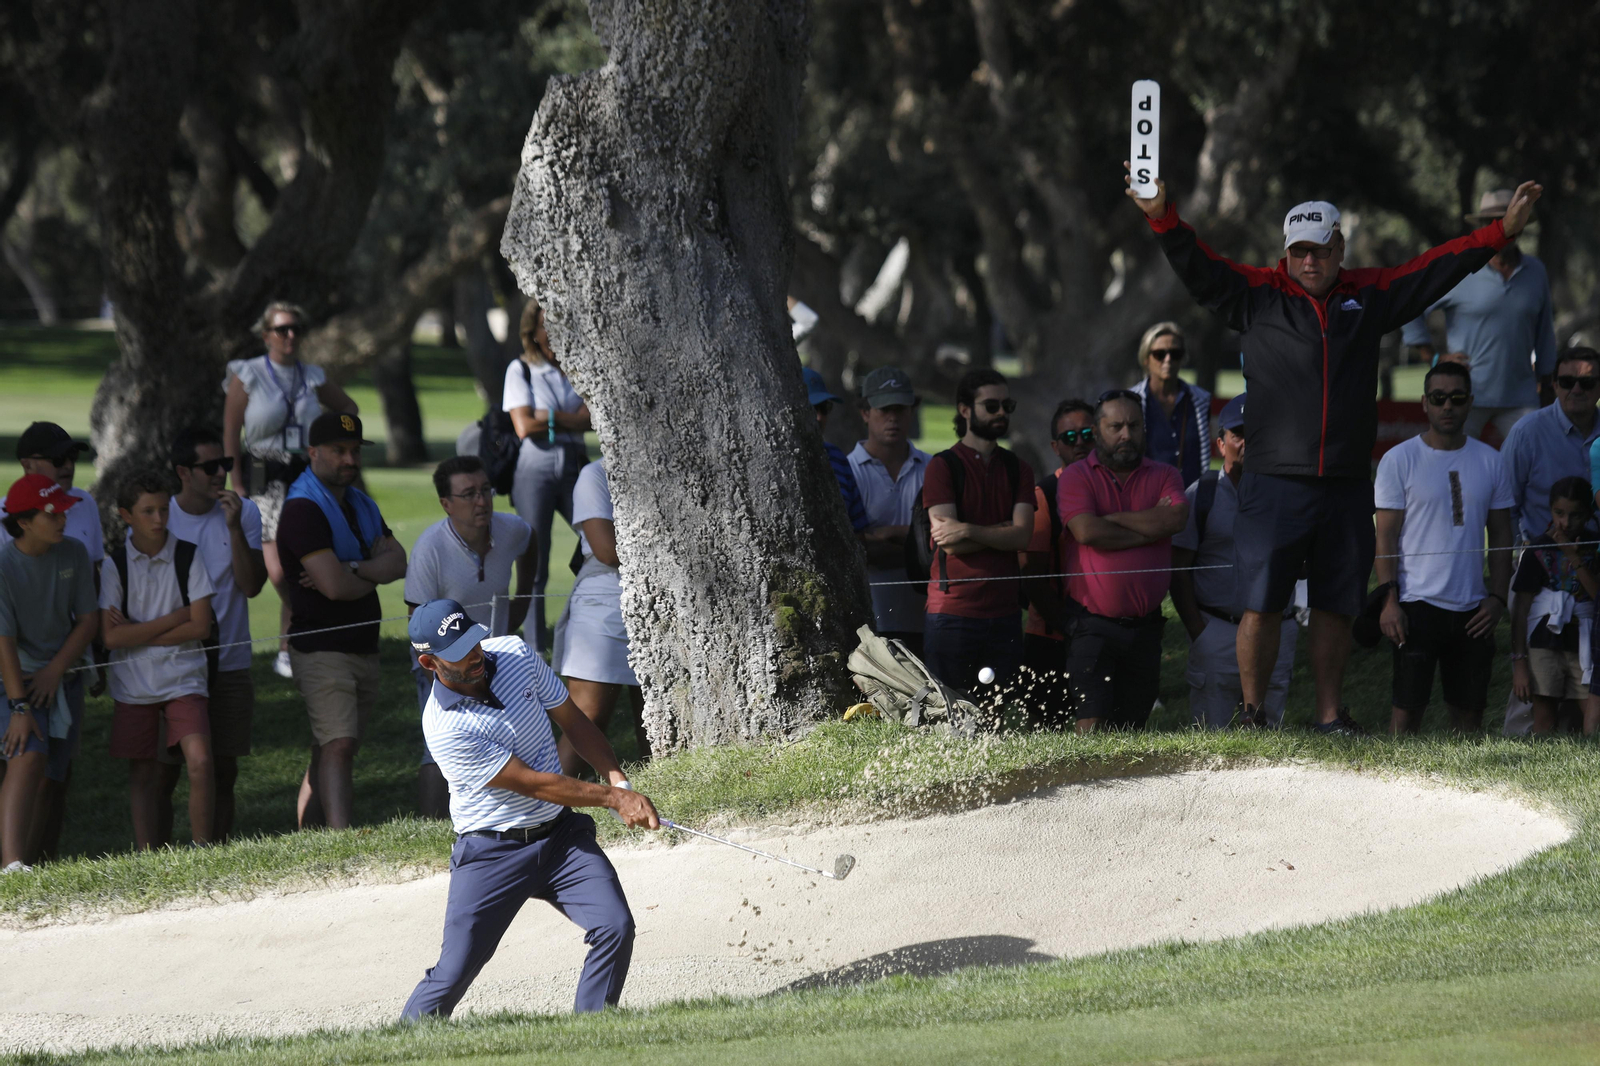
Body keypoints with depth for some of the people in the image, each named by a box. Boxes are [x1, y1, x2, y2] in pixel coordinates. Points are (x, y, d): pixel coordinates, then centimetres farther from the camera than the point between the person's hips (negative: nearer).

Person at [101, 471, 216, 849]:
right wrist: (175, 618, -10)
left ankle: (203, 847, -7)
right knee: (142, 774, 5)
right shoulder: (115, 564, -2)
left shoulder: (188, 556, -1)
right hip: (133, 684, 1)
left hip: (184, 679, -1)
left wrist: (138, 634, -10)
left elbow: (200, 627, -6)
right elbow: (111, 636, -9)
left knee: (200, 763, -16)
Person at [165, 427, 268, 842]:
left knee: (223, 773, 5)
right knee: (164, 772, -3)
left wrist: (234, 527, -17)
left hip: (229, 664, 2)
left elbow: (252, 585, -9)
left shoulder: (244, 513, 1)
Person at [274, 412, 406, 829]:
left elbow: (398, 563, 3)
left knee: (329, 752, 8)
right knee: (338, 746, -20)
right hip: (322, 649, -8)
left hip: (362, 649, 8)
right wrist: (373, 570, 0)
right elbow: (334, 586, -21)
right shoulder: (303, 509, -12)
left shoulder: (361, 505, 17)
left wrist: (351, 569, -16)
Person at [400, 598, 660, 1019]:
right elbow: (535, 783, -19)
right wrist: (611, 797, -17)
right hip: (492, 852, -5)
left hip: (561, 833, 5)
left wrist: (617, 780, -6)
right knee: (453, 975, -8)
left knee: (615, 929, -15)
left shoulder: (516, 654, -4)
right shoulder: (444, 727, -22)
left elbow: (573, 721, 8)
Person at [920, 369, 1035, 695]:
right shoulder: (943, 467, 0)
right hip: (953, 611, -4)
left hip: (1004, 612, 4)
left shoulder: (1017, 470, 14)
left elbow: (1023, 537, -2)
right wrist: (1003, 531, -6)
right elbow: (951, 544, -11)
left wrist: (969, 531, -14)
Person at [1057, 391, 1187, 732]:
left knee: (1132, 727, 7)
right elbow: (1086, 532, -15)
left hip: (1145, 624, 3)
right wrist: (1151, 528, -7)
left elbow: (1176, 519, -10)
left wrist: (1111, 518, -9)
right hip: (1092, 623, -3)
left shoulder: (1165, 476, 11)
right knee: (1091, 724, -15)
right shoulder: (1077, 477, 2)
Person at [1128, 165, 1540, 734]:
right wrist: (1162, 217, -22)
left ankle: (1330, 714, 17)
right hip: (1274, 485, -3)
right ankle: (1252, 713, 4)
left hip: (1347, 487, 3)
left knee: (1335, 606, 9)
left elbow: (1436, 270, 14)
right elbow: (1197, 266, -6)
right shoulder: (1258, 296, 3)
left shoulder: (1368, 297, 11)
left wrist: (1502, 232, 11)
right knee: (1262, 603, -5)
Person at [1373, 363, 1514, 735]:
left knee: (1470, 710, 5)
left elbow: (1501, 538, 13)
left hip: (1473, 607, 3)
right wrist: (1388, 602, -11)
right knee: (1408, 706, -6)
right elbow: (1386, 537, -2)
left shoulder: (1490, 463, 10)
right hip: (1417, 603, -3)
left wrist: (1497, 597, 2)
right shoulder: (1399, 460, 0)